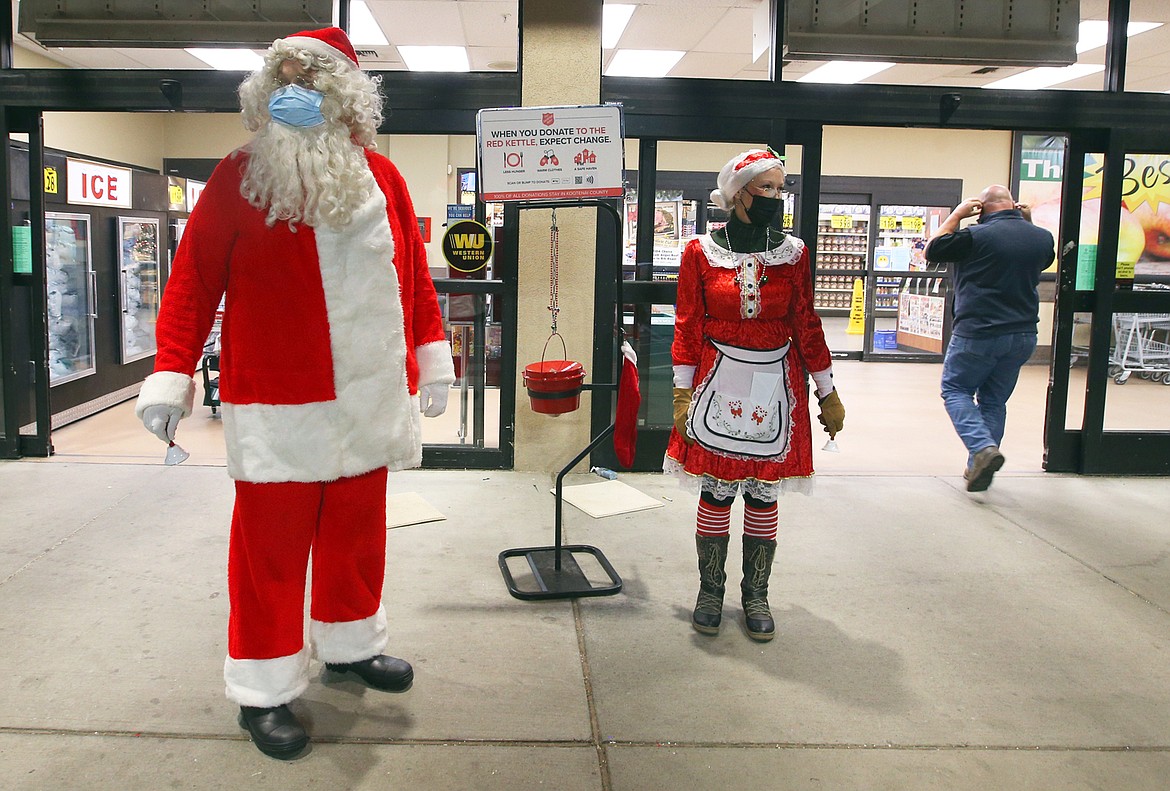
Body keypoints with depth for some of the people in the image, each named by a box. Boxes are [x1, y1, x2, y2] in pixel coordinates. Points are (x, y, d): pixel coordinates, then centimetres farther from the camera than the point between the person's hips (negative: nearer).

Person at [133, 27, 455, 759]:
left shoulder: (383, 178, 7)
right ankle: (265, 691, 20)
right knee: (272, 546, 4)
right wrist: (172, 375, -7)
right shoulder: (239, 178, -3)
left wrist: (431, 357, 13)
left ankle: (349, 644, 38)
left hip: (371, 398, 4)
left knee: (358, 532, 17)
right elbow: (194, 280, -4)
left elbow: (414, 273, 11)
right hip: (278, 408, -4)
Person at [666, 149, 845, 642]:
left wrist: (828, 394, 7)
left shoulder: (792, 252, 4)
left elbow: (806, 325, 6)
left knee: (764, 495, 7)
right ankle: (710, 591, 21)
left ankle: (756, 595, 22)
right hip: (720, 383, -1)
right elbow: (687, 328, -1)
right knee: (715, 493, 3)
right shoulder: (701, 252, -1)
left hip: (775, 388, 2)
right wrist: (682, 396, -5)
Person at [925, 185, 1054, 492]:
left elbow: (931, 250, -2)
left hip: (977, 333, -6)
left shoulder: (976, 235, -15)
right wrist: (1026, 222, 18)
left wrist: (956, 215, 5)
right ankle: (978, 467, 19)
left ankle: (983, 448, -13)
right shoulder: (1042, 237, 4)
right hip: (1023, 334, 6)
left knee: (955, 389, 10)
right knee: (994, 401, 16)